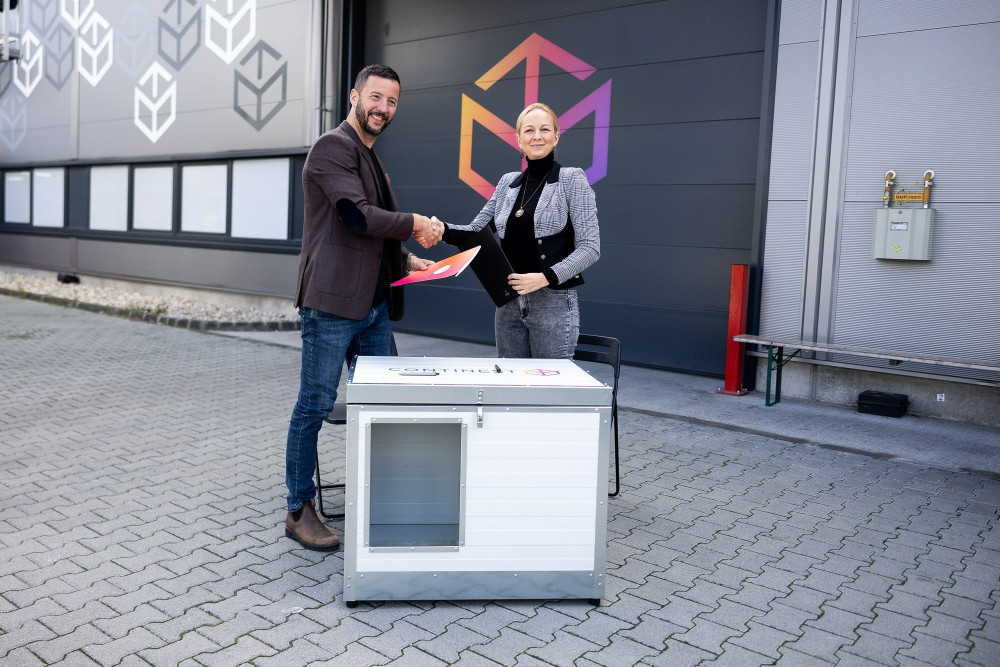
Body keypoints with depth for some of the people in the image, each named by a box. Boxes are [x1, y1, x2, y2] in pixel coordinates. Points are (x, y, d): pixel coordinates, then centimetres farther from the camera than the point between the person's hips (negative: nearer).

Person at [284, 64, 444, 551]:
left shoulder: (372, 159, 21)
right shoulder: (333, 147, -8)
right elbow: (357, 216, -20)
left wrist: (407, 259, 13)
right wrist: (415, 225, -9)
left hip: (374, 305, 9)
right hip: (332, 304, -9)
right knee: (315, 406, 0)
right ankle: (298, 511, 13)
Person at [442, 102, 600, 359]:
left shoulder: (572, 179, -5)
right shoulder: (508, 182, 11)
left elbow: (590, 247, -10)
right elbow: (475, 232, 11)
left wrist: (546, 277, -22)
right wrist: (444, 231, -10)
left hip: (553, 303, -5)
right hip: (509, 303, 5)